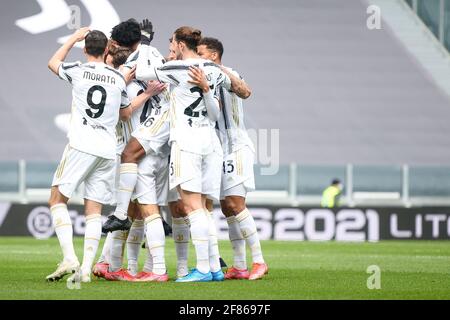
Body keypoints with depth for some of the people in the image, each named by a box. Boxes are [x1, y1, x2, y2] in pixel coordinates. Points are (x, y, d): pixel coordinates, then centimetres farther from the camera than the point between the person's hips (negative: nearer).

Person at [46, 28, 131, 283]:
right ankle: (86, 269, -4)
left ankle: (70, 258, -14)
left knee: (58, 199, 4)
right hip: (108, 149, 3)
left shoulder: (78, 71, 1)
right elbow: (126, 114, 20)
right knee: (94, 210, 6)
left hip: (81, 145, -3)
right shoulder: (118, 78, 8)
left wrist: (74, 39, 31)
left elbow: (53, 63, 25)